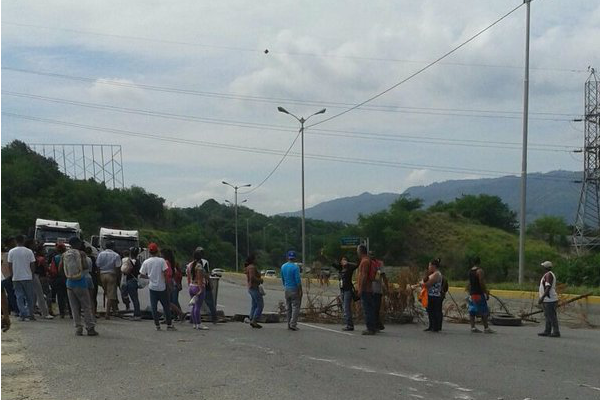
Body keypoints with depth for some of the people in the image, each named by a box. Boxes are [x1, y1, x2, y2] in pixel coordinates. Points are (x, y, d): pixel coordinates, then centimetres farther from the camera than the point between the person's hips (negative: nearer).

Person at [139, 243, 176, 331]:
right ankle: (169, 325, 10)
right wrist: (166, 283, -3)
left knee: (154, 307, 7)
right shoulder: (161, 261, -9)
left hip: (152, 287, 2)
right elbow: (165, 273, -14)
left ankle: (157, 325, 7)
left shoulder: (146, 262, -2)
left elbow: (141, 275, 1)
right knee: (166, 306, 8)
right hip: (162, 287, -2)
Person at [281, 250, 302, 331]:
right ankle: (293, 324, -10)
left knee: (288, 308, 12)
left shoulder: (283, 267, 7)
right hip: (294, 289, -6)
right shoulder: (295, 267, -13)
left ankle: (289, 325, 13)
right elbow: (298, 280, -16)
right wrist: (300, 290, -12)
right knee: (295, 307, -3)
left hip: (287, 289, 6)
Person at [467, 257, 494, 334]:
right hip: (479, 293, -7)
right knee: (483, 311, -2)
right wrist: (486, 292, -11)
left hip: (471, 293, 7)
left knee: (472, 310, 7)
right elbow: (481, 283, -17)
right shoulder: (479, 271, -12)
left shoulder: (470, 271, 11)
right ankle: (486, 328, -1)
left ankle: (473, 327, 5)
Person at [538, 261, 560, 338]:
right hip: (548, 300, 11)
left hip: (549, 300, -11)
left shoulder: (549, 275, -16)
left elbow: (548, 288, -23)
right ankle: (547, 331, 19)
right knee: (547, 317, 14)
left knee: (552, 317, -8)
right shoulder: (550, 274, 17)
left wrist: (542, 297, -25)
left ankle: (556, 332, -6)